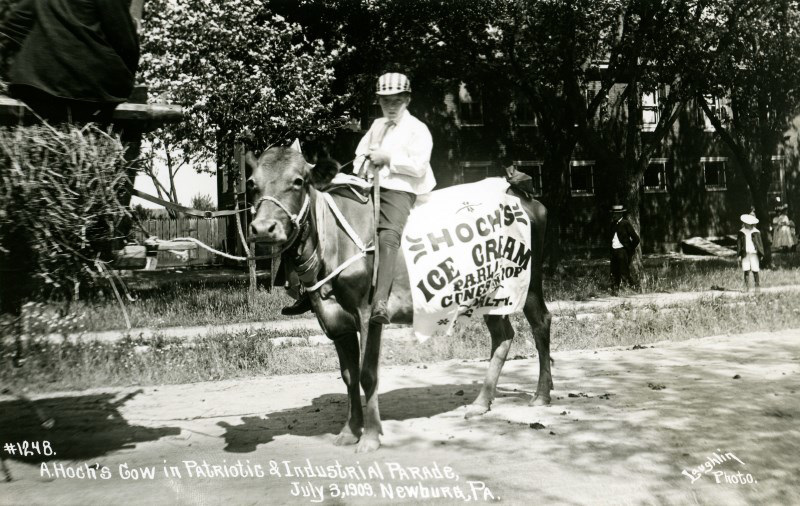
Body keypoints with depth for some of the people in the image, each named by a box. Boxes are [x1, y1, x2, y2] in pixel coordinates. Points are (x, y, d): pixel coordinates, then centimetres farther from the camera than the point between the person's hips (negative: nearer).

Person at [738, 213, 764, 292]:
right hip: (745, 254, 1)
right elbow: (739, 244, 8)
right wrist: (739, 255, 2)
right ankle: (746, 287, 2)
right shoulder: (741, 232, 7)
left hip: (754, 254, -1)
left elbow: (760, 243, 5)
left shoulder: (756, 232, 3)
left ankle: (757, 286, 9)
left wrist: (761, 254, 2)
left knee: (755, 271, -2)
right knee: (746, 271, -1)